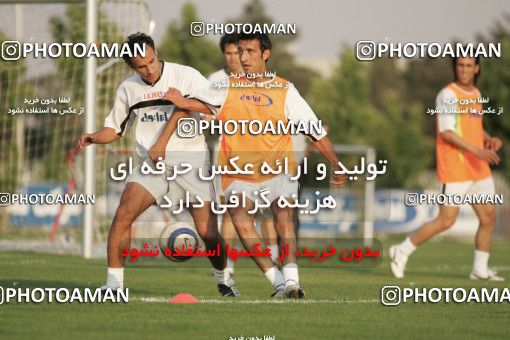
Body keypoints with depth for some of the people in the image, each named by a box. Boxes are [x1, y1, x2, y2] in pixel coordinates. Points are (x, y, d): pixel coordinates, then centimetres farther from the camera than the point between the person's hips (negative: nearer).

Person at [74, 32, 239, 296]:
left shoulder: (186, 76, -2)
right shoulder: (128, 89, 9)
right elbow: (114, 129, 20)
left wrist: (182, 101, -22)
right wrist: (92, 138, 0)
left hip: (191, 159, -3)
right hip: (152, 163, 3)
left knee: (207, 232, -8)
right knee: (123, 213, -20)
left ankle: (223, 279, 21)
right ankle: (113, 283, -12)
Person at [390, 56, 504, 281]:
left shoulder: (475, 94, 15)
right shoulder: (448, 95, -11)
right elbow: (446, 132, -19)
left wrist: (489, 139, 6)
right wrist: (476, 150, -26)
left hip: (479, 169, 8)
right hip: (454, 169, -8)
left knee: (488, 217, 5)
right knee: (446, 220, -8)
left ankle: (480, 269, 15)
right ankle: (402, 251, 6)